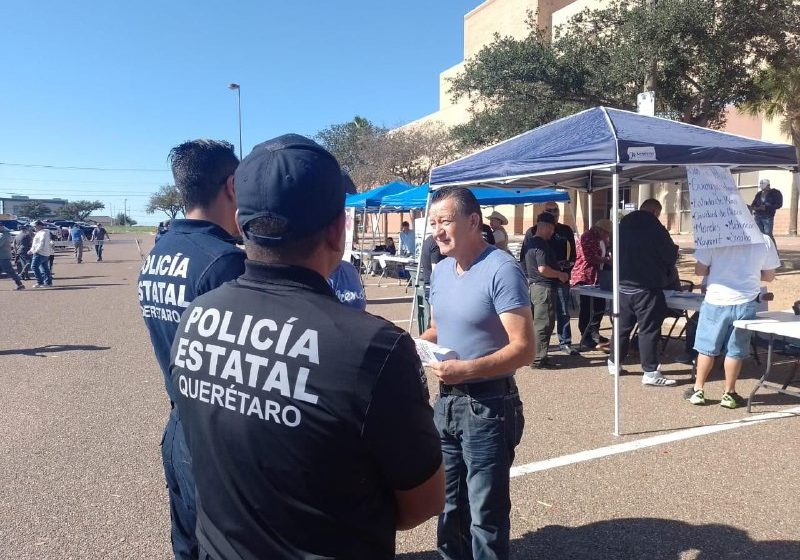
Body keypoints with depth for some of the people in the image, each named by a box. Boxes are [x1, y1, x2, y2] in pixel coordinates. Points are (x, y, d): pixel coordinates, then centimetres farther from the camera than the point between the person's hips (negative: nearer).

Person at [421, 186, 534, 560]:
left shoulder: (502, 270, -18)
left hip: (488, 406, -7)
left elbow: (524, 348, -22)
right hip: (446, 401, 8)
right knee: (449, 504, 22)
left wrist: (466, 370, -32)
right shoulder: (440, 271, 6)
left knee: (485, 514, 5)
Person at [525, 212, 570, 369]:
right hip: (544, 287, -10)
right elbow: (543, 269, -26)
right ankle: (539, 359, 0)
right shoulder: (542, 244, -17)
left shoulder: (531, 242, 14)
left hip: (534, 286, 10)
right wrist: (560, 274, -11)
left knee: (537, 323, 16)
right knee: (543, 324, -4)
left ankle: (535, 356, 22)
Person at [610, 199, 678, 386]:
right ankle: (650, 372, -1)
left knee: (623, 326, 16)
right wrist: (665, 273, 14)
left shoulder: (623, 225, 8)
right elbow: (671, 255, -6)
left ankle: (614, 363, 25)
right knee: (649, 329, -2)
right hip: (647, 288, -6)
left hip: (623, 286, 7)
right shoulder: (655, 228, -11)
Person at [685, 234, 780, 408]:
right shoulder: (765, 240, -3)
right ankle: (729, 394, 20)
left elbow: (699, 270, -8)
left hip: (716, 301, -1)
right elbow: (769, 276, 5)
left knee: (707, 347, 11)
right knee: (735, 351, 11)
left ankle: (698, 390, 19)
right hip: (745, 303, 1)